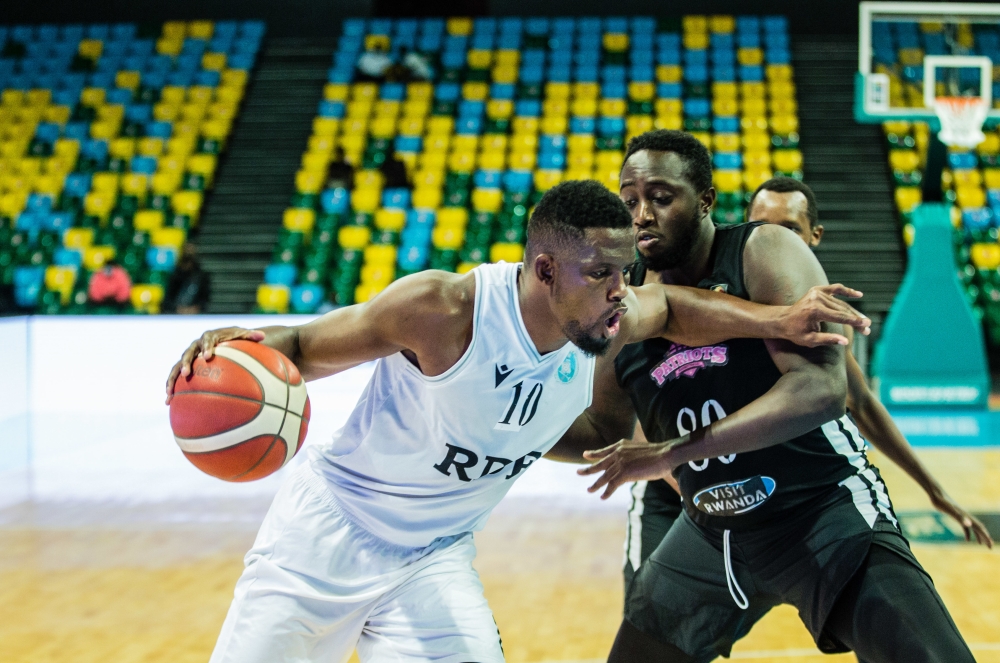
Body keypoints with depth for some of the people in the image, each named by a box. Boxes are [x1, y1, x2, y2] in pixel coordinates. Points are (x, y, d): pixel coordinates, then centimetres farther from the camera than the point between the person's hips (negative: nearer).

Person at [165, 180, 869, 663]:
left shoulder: (611, 325, -11)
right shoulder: (443, 307, -29)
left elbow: (672, 305, 12)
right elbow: (308, 348, -17)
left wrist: (779, 320, 0)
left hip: (435, 555, 4)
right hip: (328, 530, -4)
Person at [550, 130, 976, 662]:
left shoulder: (762, 253, -16)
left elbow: (822, 387, -30)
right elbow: (606, 430, 15)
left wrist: (671, 453, -32)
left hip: (825, 512, -5)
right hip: (712, 532, 6)